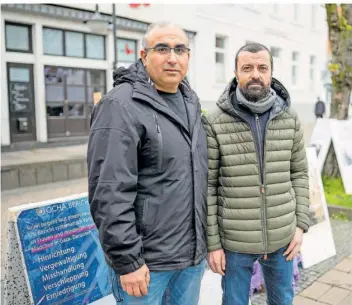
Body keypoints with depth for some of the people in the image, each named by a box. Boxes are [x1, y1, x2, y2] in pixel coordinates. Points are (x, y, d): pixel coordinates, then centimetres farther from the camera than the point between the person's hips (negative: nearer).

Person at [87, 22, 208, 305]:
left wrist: (205, 239, 16)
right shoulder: (121, 106, -15)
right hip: (147, 260, -7)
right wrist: (127, 260, -18)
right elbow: (110, 193, -20)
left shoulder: (191, 102, 9)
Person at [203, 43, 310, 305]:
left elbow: (299, 173, 7)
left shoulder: (290, 118, -1)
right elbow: (207, 186, -9)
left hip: (282, 237, 3)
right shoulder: (215, 123, -12)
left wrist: (301, 224, 2)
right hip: (234, 241, -3)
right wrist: (212, 242, -8)